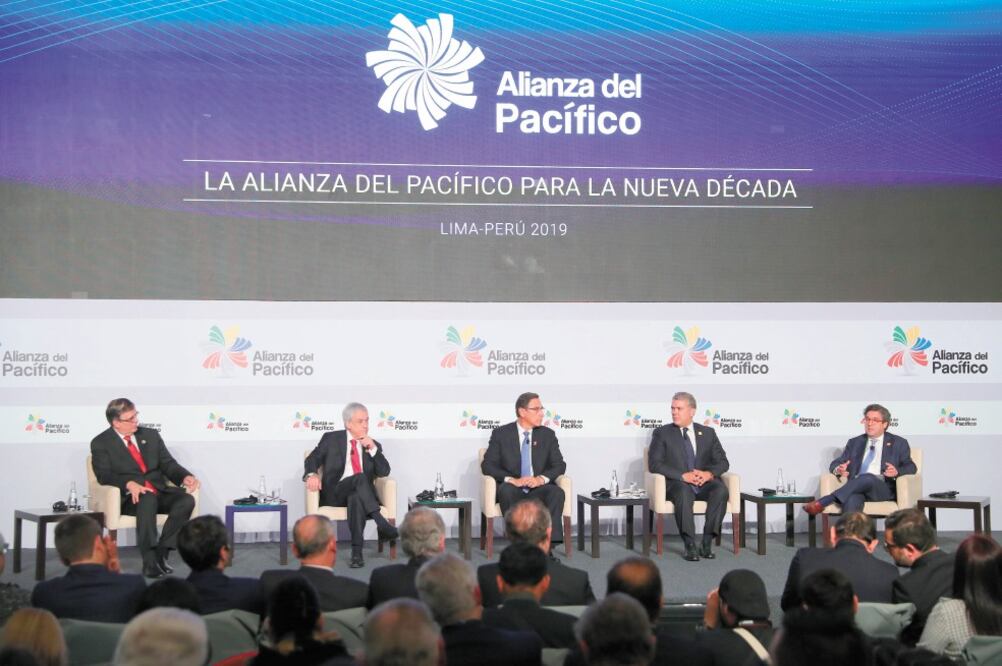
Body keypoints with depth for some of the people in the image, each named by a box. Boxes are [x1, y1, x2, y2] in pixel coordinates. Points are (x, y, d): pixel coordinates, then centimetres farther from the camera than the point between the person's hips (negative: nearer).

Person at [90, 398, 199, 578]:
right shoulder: (101, 443, 3)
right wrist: (129, 484, -29)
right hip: (130, 498, -5)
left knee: (186, 500, -26)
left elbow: (168, 464, 14)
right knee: (148, 499, -39)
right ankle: (149, 561, -36)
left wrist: (186, 477, -8)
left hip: (160, 493, 5)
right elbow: (104, 475, -10)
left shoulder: (151, 435, 18)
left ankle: (162, 551, -24)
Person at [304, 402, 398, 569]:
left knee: (356, 498, -38)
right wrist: (312, 474, -17)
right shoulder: (331, 439, 10)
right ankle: (381, 523, -44)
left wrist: (372, 449, -8)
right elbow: (313, 458, 6)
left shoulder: (373, 445, 15)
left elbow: (384, 472, 5)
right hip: (334, 494, -1)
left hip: (360, 495, 1)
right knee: (360, 477, -34)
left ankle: (357, 552, -43)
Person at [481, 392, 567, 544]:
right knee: (506, 490, -36)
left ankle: (551, 540, -37)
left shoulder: (547, 434, 11)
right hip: (513, 490, -2)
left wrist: (542, 478, -16)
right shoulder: (501, 434, 4)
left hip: (539, 489, 2)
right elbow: (487, 465, -3)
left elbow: (559, 464, 6)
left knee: (557, 492, -30)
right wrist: (512, 480, -19)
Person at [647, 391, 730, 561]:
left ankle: (707, 543, -28)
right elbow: (654, 464, -4)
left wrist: (709, 474, -12)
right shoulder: (662, 433, 8)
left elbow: (723, 462, 12)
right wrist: (683, 476, -17)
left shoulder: (708, 433, 17)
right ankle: (690, 546, -36)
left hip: (704, 483, 3)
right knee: (684, 492, -37)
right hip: (677, 484, -3)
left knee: (721, 490, -30)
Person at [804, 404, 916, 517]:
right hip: (856, 488, 2)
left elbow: (911, 467, 9)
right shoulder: (854, 443, 26)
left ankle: (823, 502, -43)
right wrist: (838, 469, -9)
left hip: (883, 488, -2)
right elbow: (836, 463, 18)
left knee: (868, 478, -38)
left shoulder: (898, 443, 18)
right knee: (852, 499, -37)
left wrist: (897, 471, -16)